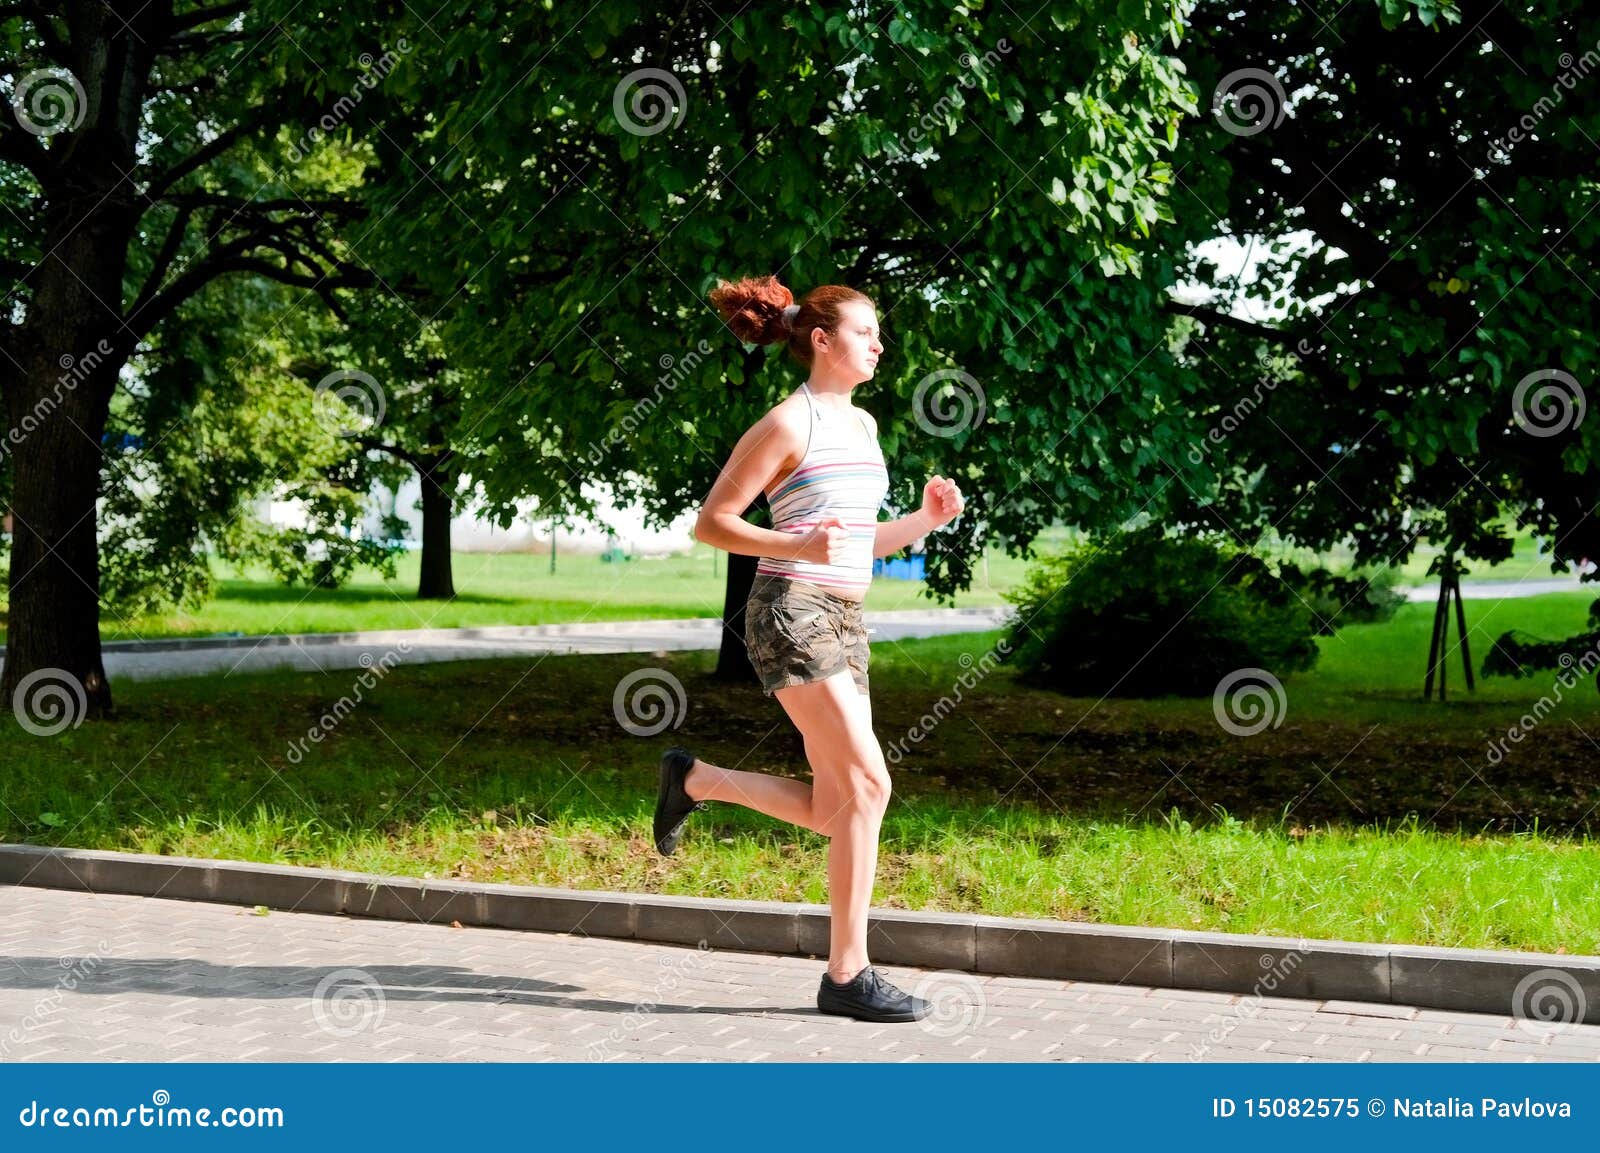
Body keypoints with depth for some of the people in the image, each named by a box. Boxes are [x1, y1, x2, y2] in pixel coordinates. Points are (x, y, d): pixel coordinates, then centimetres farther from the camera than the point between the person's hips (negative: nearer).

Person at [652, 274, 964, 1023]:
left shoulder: (862, 426, 16)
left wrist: (926, 519, 5)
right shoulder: (788, 423, -8)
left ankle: (692, 779, 25)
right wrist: (796, 547, -22)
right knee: (867, 784, -14)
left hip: (844, 620, 8)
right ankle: (848, 975, -8)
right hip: (793, 614, -8)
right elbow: (711, 523, -8)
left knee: (834, 812, 5)